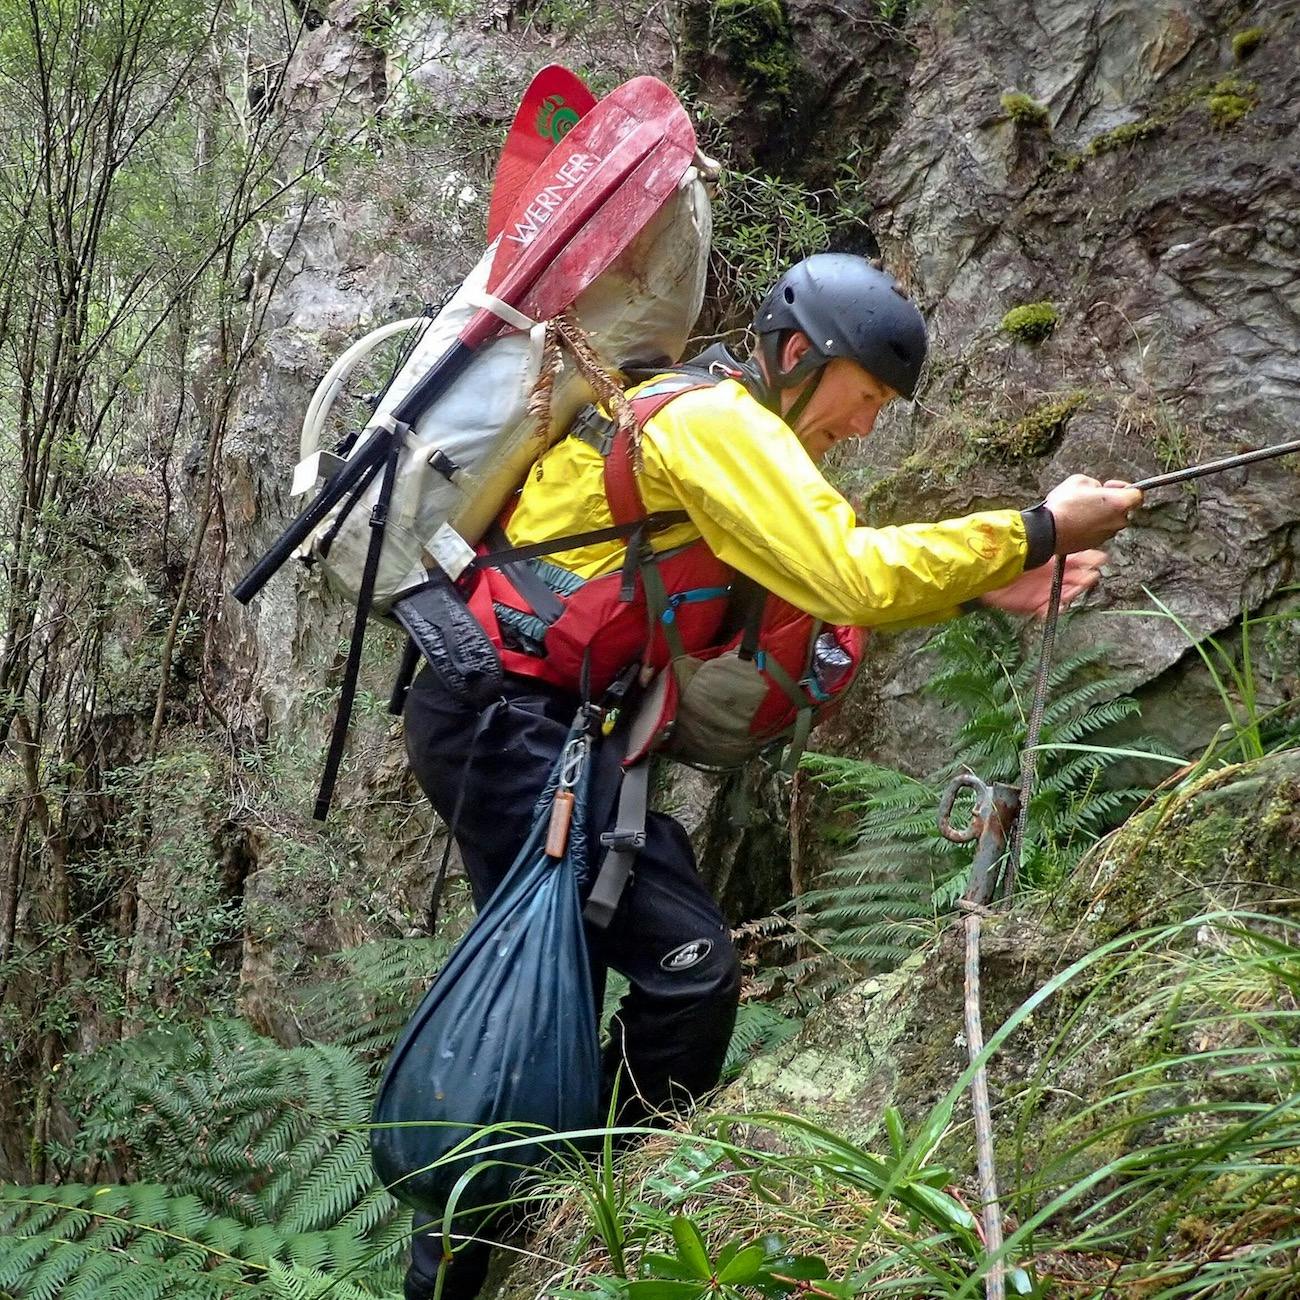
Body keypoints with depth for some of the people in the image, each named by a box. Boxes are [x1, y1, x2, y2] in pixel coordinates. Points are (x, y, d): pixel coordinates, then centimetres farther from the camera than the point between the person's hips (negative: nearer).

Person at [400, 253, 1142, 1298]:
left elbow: (827, 577, 15)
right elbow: (851, 581, -25)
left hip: (500, 716, 11)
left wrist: (985, 587, 3)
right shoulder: (718, 423, -15)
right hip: (512, 715, -11)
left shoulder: (723, 427, 17)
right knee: (688, 968, -13)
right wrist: (1036, 529, -16)